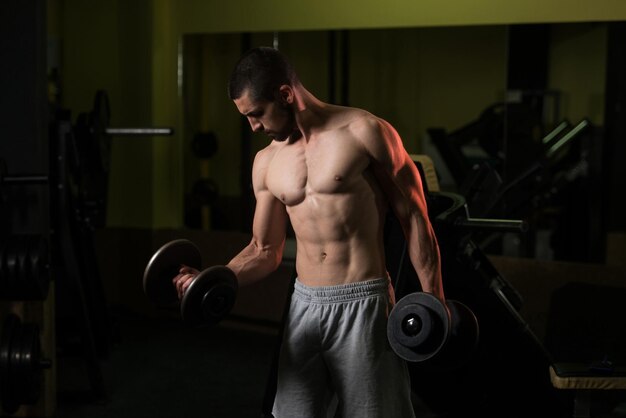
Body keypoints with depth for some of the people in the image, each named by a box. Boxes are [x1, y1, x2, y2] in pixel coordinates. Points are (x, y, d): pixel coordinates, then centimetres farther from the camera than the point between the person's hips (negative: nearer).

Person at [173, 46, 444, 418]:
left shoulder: (364, 132, -8)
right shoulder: (267, 162, 9)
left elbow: (414, 218, -5)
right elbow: (265, 251, 15)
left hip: (363, 304, -5)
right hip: (304, 306, 5)